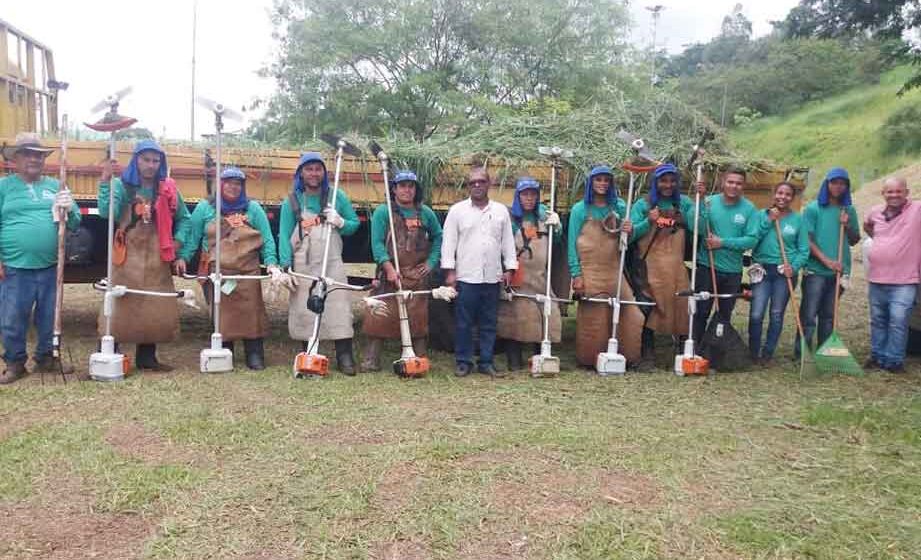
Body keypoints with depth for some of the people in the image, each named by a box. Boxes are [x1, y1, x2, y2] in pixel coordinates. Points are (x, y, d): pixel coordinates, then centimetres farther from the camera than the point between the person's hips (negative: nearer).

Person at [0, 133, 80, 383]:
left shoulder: (55, 186, 10)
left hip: (50, 267, 3)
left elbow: (75, 223, 12)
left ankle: (45, 357, 29)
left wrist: (69, 209, -11)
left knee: (49, 317, 13)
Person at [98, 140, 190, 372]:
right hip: (128, 255, -3)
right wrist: (105, 181, -23)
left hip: (158, 257, 3)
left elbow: (183, 218, 17)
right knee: (121, 303, -4)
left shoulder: (168, 189, 8)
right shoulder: (122, 185, 0)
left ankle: (147, 356, 17)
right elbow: (106, 212, -17)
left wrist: (177, 242, 4)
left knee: (157, 306, 5)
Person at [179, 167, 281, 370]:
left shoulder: (253, 208, 10)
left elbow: (267, 239, 7)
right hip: (214, 273, 1)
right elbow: (192, 237, 8)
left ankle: (255, 356, 3)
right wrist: (182, 258, -4)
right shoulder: (205, 207, 10)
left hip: (247, 272, 0)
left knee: (251, 313, -4)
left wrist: (271, 263, -5)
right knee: (219, 315, 2)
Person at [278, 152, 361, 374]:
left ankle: (345, 357, -5)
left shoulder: (337, 196, 8)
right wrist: (286, 267, -7)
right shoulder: (292, 201, 7)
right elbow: (284, 236, 3)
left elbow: (355, 223, 11)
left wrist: (340, 222, -11)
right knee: (304, 310, 1)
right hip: (303, 265, 0)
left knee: (339, 308, -8)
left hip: (332, 264, 0)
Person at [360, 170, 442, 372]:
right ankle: (370, 361, 3)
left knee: (417, 318, 6)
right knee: (380, 317, -4)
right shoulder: (383, 212, 0)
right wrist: (389, 268, -17)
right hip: (389, 273, -3)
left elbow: (438, 237, 21)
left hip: (417, 275, 3)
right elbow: (377, 243, -7)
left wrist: (431, 261, 8)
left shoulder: (425, 213, 10)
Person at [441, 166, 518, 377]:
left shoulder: (501, 211, 10)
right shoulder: (457, 210, 2)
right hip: (465, 277, -2)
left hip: (493, 277, 2)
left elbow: (508, 241, 10)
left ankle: (486, 361, 16)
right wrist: (450, 271, -6)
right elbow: (448, 242, 0)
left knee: (489, 323, 7)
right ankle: (463, 361, 12)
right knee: (463, 322, 2)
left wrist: (509, 268, 4)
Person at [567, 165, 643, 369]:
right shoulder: (580, 209, 1)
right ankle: (590, 359, 13)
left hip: (614, 271, 3)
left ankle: (628, 357, 10)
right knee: (592, 320, 0)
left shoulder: (619, 207, 11)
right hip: (589, 272, -3)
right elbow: (572, 244, -1)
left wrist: (630, 232, -6)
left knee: (629, 315, -2)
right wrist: (576, 274, -8)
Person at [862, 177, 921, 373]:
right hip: (876, 278, 5)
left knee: (898, 323, -6)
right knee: (878, 321, 14)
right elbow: (866, 225, 28)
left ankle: (894, 361, 4)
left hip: (904, 281, -5)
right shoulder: (876, 212, 7)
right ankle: (877, 357, 26)